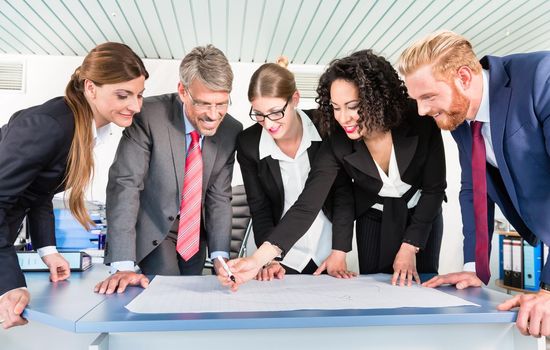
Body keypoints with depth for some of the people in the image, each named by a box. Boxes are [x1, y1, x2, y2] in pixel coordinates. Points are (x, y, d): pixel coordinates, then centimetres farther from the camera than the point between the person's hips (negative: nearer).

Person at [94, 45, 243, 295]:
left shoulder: (231, 131, -13)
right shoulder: (149, 116, -25)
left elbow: (219, 196, -7)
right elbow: (125, 183, -27)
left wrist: (220, 256, -18)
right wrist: (123, 265, -32)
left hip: (196, 230, 4)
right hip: (152, 227, -4)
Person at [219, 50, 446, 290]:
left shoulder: (421, 123, -28)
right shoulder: (336, 144, -27)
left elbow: (434, 188, -15)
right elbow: (306, 205, -33)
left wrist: (410, 247, -18)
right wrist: (259, 258, -43)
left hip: (422, 215, 1)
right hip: (374, 218, 0)